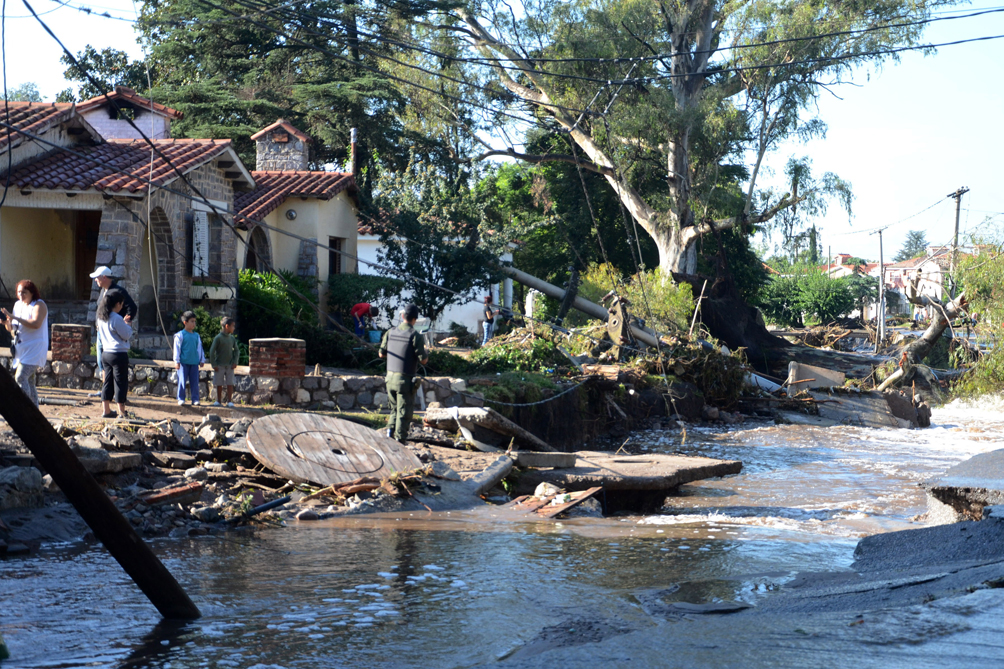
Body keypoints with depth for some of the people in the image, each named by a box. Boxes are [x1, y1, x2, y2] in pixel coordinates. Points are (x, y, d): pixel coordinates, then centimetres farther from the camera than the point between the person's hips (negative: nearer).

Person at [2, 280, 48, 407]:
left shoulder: (39, 305, -8)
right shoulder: (18, 305, 15)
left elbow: (36, 324, -25)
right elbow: (11, 329, 19)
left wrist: (15, 317, -26)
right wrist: (7, 322, -4)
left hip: (34, 348, -8)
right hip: (21, 349, 8)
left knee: (21, 377, -20)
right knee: (29, 383, 9)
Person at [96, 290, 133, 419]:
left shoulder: (101, 317, 8)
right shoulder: (116, 318, -17)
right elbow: (126, 335, -11)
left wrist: (123, 322, 20)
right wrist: (128, 325, 7)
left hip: (106, 353, 8)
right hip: (119, 354, -8)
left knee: (107, 382, 12)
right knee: (121, 383, -1)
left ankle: (106, 410, 14)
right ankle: (122, 412, 3)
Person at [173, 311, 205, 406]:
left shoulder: (196, 336, 11)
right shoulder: (180, 335, -3)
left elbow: (199, 348, 18)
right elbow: (177, 348, -3)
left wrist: (202, 360, 16)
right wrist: (177, 361, -5)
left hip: (194, 363, 4)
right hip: (183, 362, -4)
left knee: (195, 382, 5)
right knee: (182, 381, -2)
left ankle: (195, 399, 10)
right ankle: (181, 399, 5)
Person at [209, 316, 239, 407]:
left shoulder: (232, 338, 6)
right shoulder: (218, 338, -9)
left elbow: (236, 350, 14)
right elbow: (212, 351, -8)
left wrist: (235, 362, 1)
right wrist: (214, 364, -10)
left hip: (229, 366, 3)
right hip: (219, 365, -3)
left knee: (230, 384, 0)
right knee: (219, 384, 5)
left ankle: (229, 401, 4)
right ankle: (219, 400, 15)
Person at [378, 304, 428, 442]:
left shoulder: (390, 332, 3)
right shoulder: (415, 336, -13)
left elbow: (381, 353, 11)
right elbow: (423, 360, -12)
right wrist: (424, 353, 10)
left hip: (390, 377, 5)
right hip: (405, 379, -5)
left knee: (394, 409, 22)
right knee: (404, 413, 4)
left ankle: (390, 429, 8)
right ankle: (399, 440, 4)